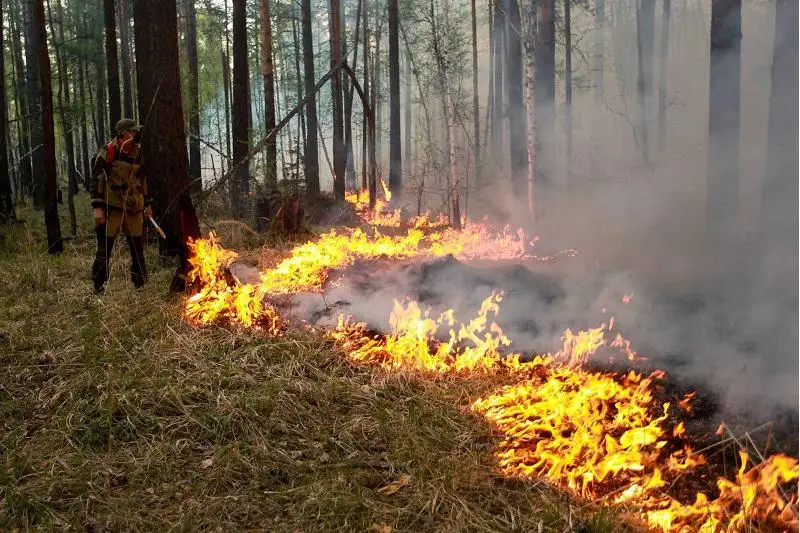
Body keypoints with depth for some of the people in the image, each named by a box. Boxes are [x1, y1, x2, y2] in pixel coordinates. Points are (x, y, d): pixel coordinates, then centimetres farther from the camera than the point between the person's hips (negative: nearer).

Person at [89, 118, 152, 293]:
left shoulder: (137, 154, 12)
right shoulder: (107, 152, -8)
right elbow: (95, 179, -8)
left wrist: (147, 203, 21)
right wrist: (97, 207, -13)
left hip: (133, 209, 6)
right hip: (112, 207, -6)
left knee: (138, 248, 7)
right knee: (105, 248, -2)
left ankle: (140, 285, 18)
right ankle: (98, 287, 7)